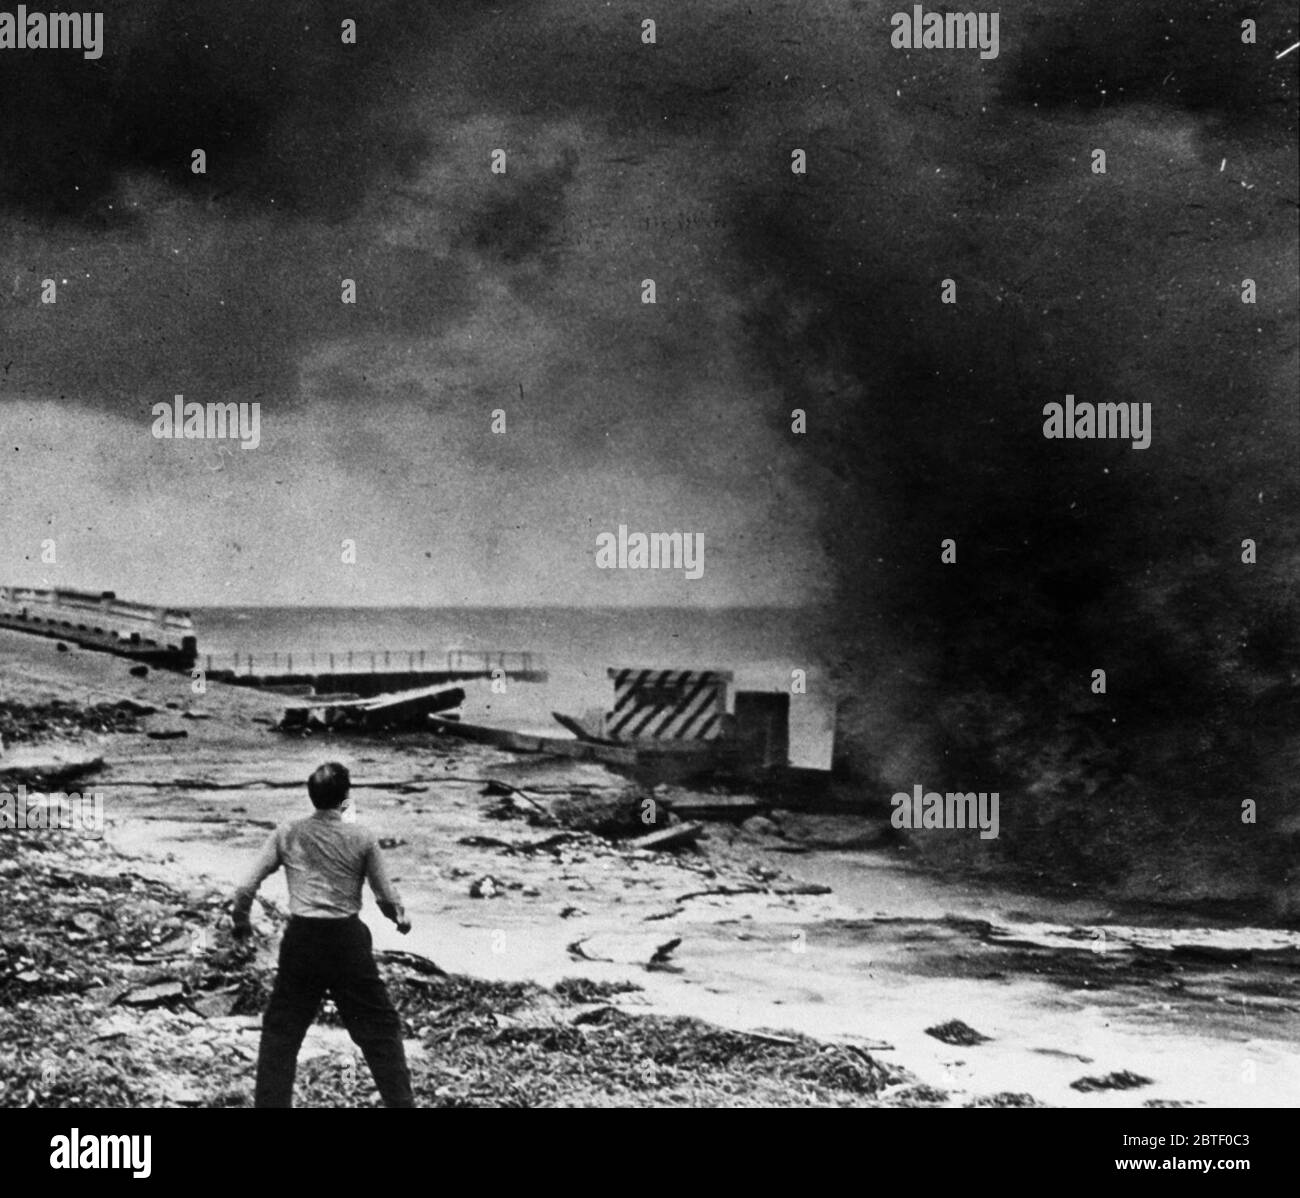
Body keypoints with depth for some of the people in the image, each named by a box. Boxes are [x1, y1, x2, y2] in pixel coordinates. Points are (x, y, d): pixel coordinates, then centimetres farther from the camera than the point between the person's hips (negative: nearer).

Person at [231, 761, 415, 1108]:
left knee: (280, 1030, 14)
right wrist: (400, 917, 21)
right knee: (380, 1027, 9)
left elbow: (245, 889, -2)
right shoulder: (361, 837, -5)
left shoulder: (287, 835, -1)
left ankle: (269, 1101, 13)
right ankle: (400, 1100, 8)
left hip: (301, 940, 1)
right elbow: (386, 896, 0)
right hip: (348, 940, -1)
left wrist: (240, 922, 17)